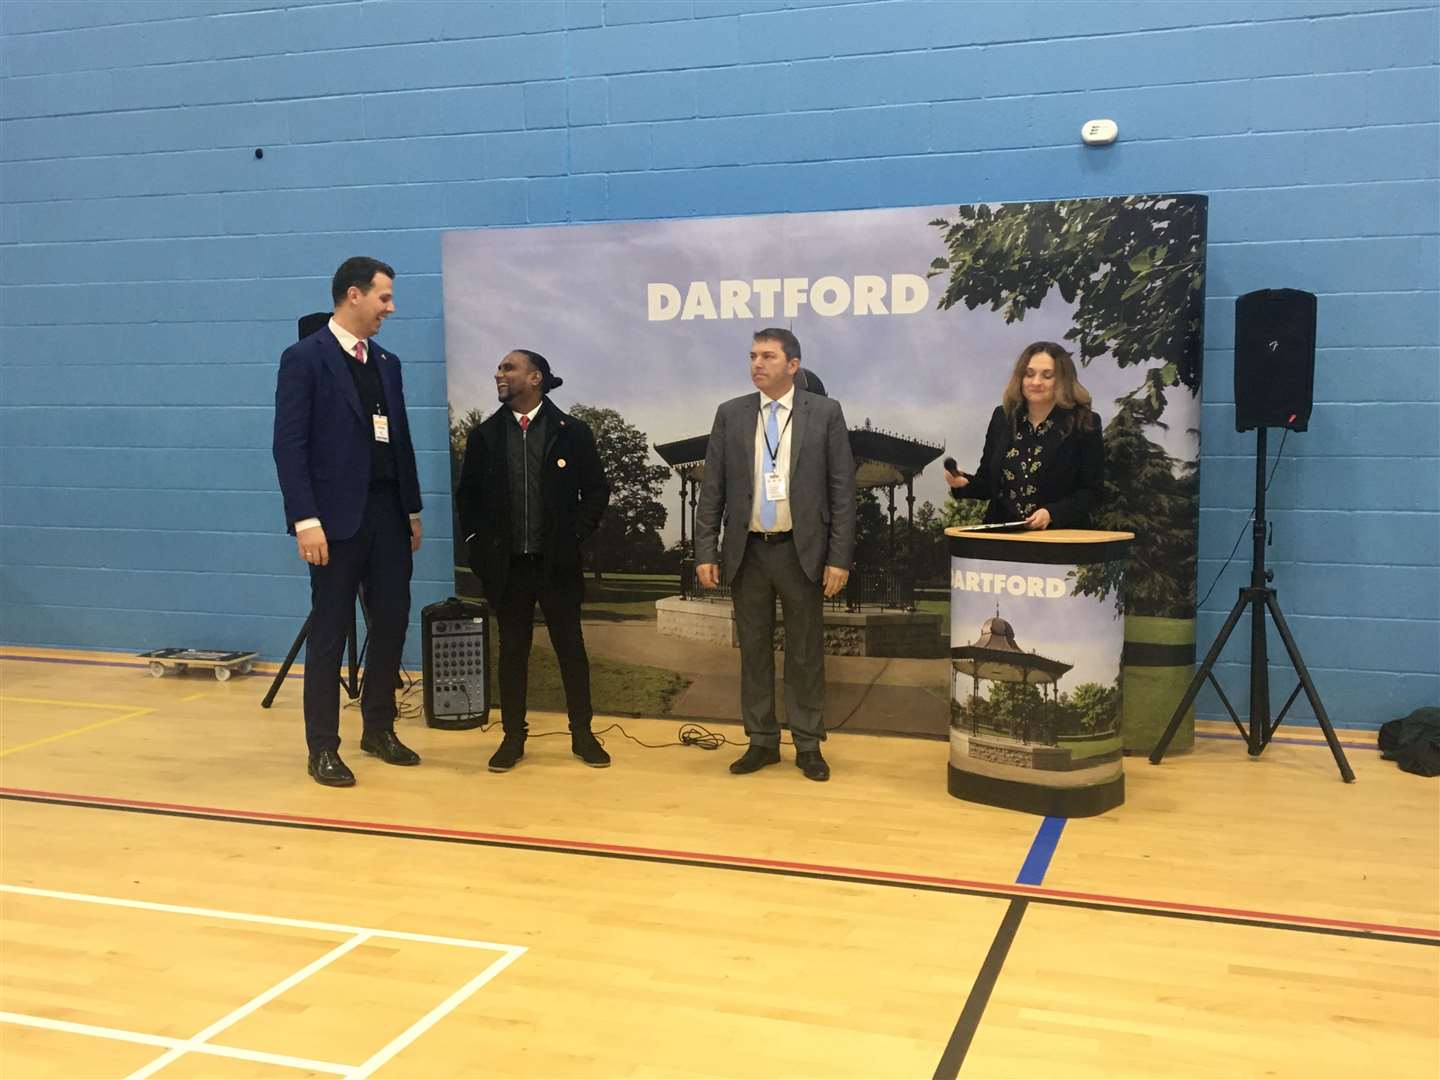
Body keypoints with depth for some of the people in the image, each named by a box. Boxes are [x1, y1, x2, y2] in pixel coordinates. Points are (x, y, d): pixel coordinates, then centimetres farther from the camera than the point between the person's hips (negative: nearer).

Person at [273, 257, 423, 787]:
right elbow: (289, 445, -12)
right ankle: (323, 747, 10)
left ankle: (379, 729, 25)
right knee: (330, 631, 1)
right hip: (338, 516, -6)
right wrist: (306, 520, -18)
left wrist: (413, 510, 14)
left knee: (391, 622, 10)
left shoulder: (387, 363, 14)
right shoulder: (304, 358, -7)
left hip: (388, 513, 7)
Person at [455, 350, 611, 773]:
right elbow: (467, 495, 12)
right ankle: (512, 737, 17)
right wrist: (478, 541, 3)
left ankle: (582, 734, 16)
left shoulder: (572, 432, -2)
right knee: (512, 650, 8)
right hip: (506, 564, 2)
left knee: (571, 647, 5)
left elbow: (596, 490, 3)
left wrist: (576, 535, -3)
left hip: (558, 562, -2)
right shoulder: (484, 435, 5)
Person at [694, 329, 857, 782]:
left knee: (805, 653, 6)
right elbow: (712, 489, 5)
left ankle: (808, 745, 17)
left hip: (802, 552, -2)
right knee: (754, 650, 10)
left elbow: (842, 489, -3)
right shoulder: (731, 414, 5)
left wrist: (839, 557, -8)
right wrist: (705, 553, -2)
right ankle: (761, 742, 21)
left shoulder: (825, 413, -1)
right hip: (747, 552, 2)